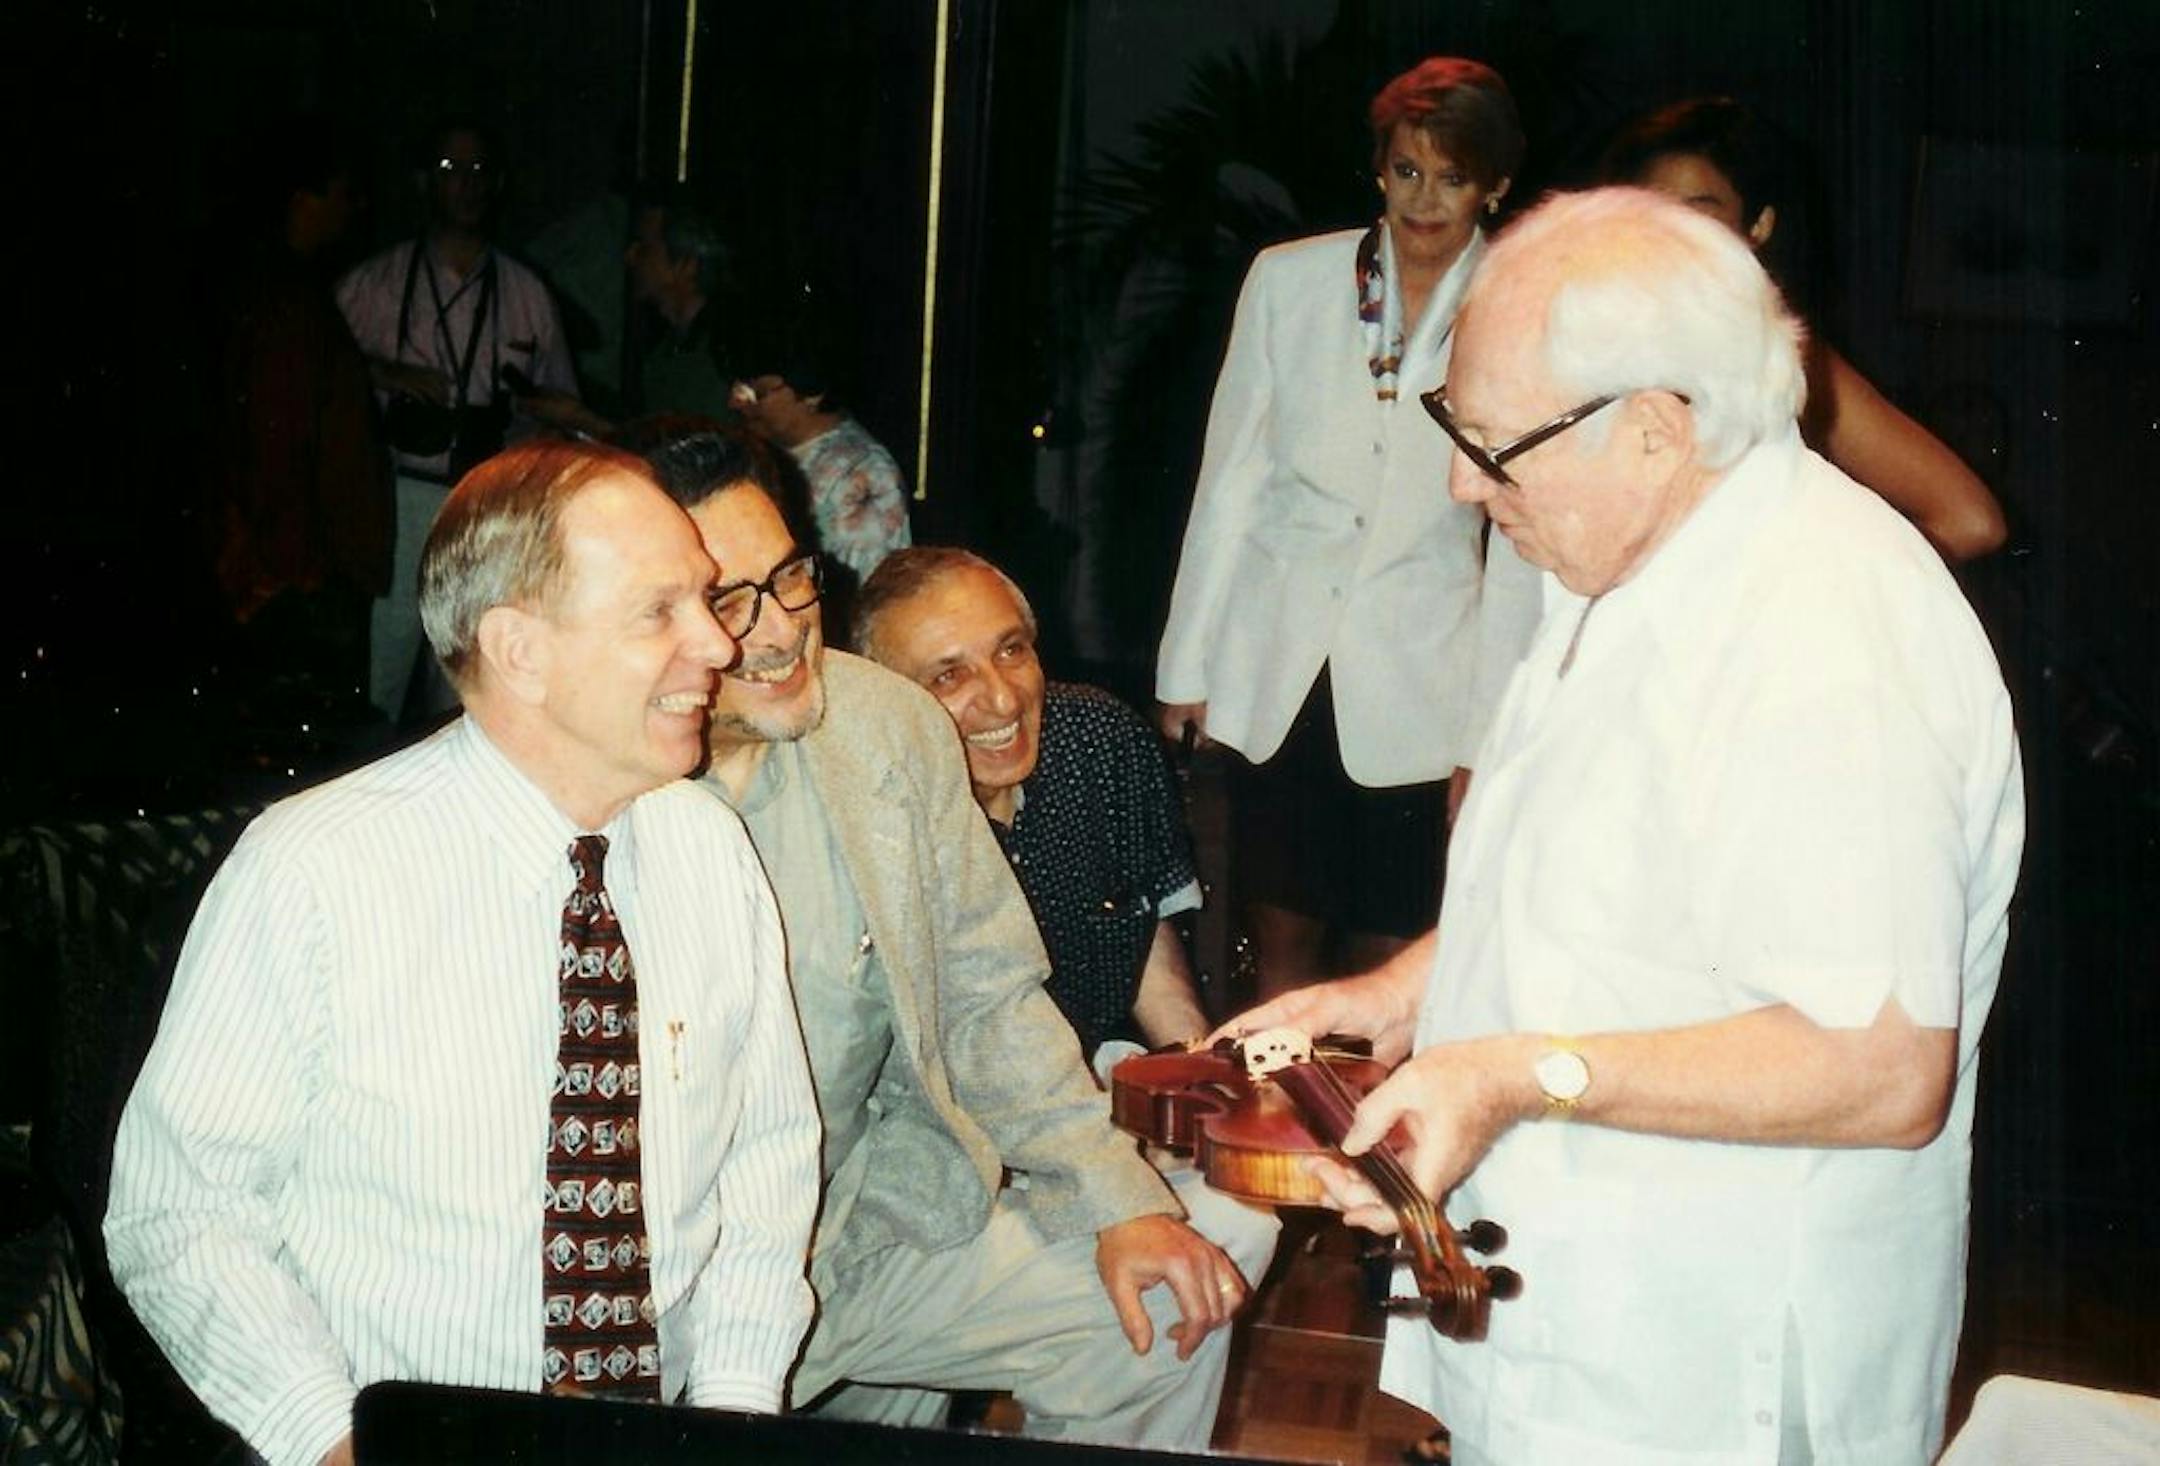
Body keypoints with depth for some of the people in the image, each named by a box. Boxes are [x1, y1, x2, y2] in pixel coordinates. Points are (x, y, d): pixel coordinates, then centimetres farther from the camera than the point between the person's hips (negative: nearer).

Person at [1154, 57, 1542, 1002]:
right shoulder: (1288, 280, 2)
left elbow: (1521, 547, 0)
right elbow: (1229, 481, 5)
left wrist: (1489, 738, -1)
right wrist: (1187, 668, 4)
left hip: (1417, 686, -1)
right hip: (1275, 668, 1)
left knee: (1391, 965, 3)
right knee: (1281, 945, 7)